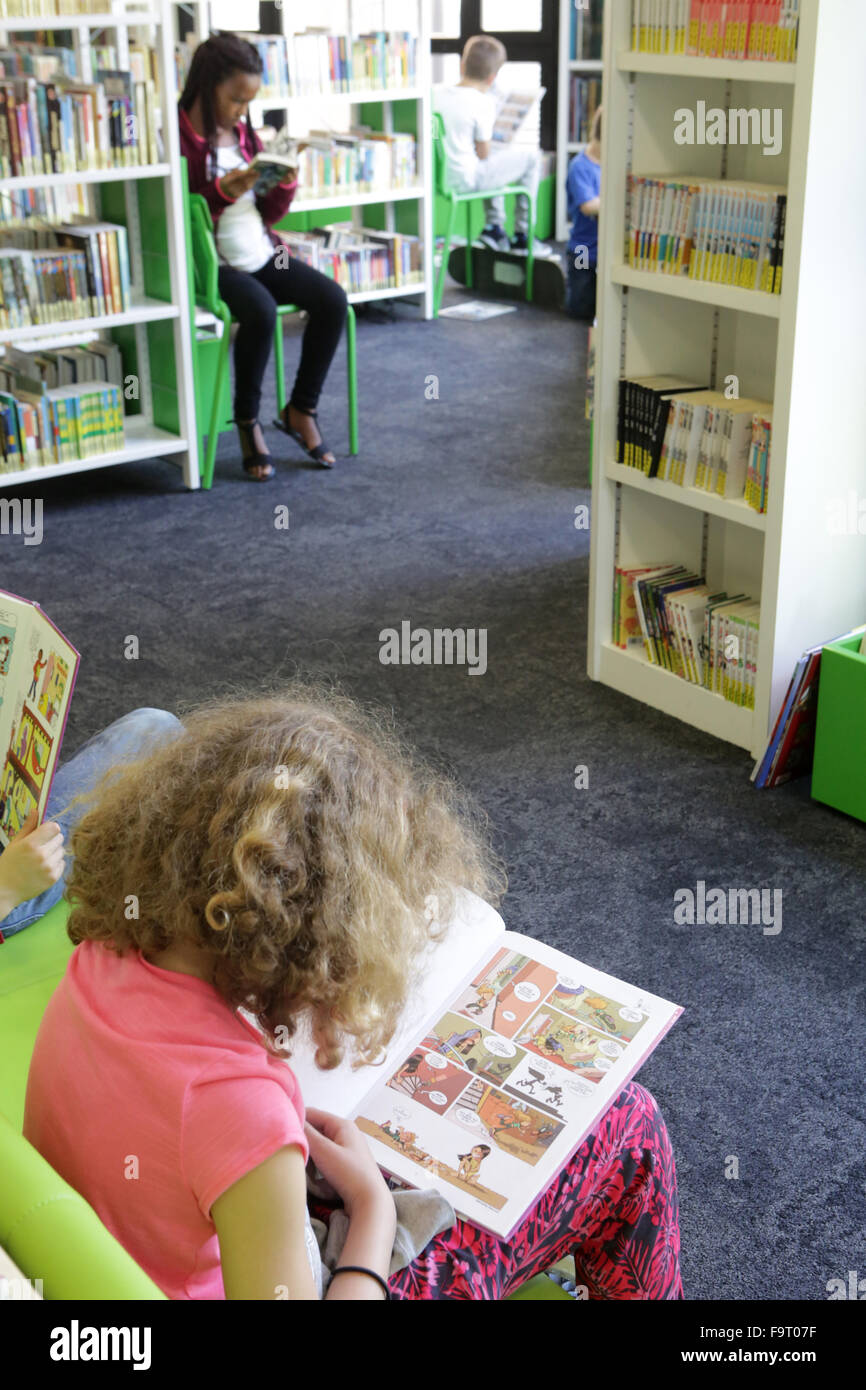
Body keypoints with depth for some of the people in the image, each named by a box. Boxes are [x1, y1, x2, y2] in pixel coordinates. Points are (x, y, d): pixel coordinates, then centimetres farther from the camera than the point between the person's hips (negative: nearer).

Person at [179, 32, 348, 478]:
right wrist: (224, 192, -24)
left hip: (261, 254, 7)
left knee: (332, 300, -13)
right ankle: (247, 421, -12)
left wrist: (286, 183, -6)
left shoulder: (244, 133, 11)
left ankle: (300, 410, 0)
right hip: (211, 263, -7)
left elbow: (269, 214, 14)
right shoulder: (177, 139, -10)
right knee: (261, 309, -34)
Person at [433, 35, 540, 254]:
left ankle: (495, 225, 30)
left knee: (494, 162, 33)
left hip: (439, 176, 8)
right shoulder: (483, 102, -16)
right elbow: (483, 153, -9)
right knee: (530, 156, 7)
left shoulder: (438, 94, 2)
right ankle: (523, 234, 15)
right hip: (465, 181, -8)